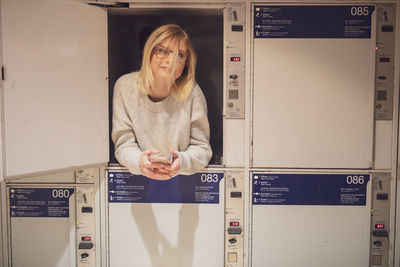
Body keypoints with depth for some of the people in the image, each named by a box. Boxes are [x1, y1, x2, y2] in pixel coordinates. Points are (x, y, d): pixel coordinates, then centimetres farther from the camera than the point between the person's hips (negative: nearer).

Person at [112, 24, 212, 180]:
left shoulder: (192, 92, -9)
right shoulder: (125, 87, -4)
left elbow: (202, 147, -6)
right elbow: (124, 144, -3)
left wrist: (182, 162, -26)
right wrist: (139, 161, -25)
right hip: (137, 180, 2)